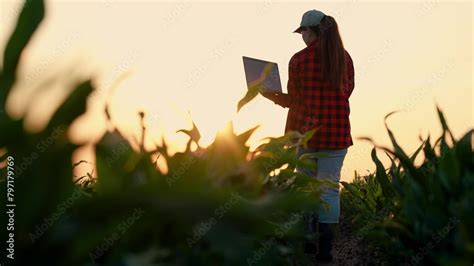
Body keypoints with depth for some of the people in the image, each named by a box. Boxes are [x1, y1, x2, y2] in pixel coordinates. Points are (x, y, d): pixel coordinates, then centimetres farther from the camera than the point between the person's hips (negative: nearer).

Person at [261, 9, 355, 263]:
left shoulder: (299, 59, -7)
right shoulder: (345, 58, 1)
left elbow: (293, 100, -3)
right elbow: (346, 92, 12)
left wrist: (271, 96, 14)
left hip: (305, 129, -1)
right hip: (336, 131, 1)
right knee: (329, 187, 4)